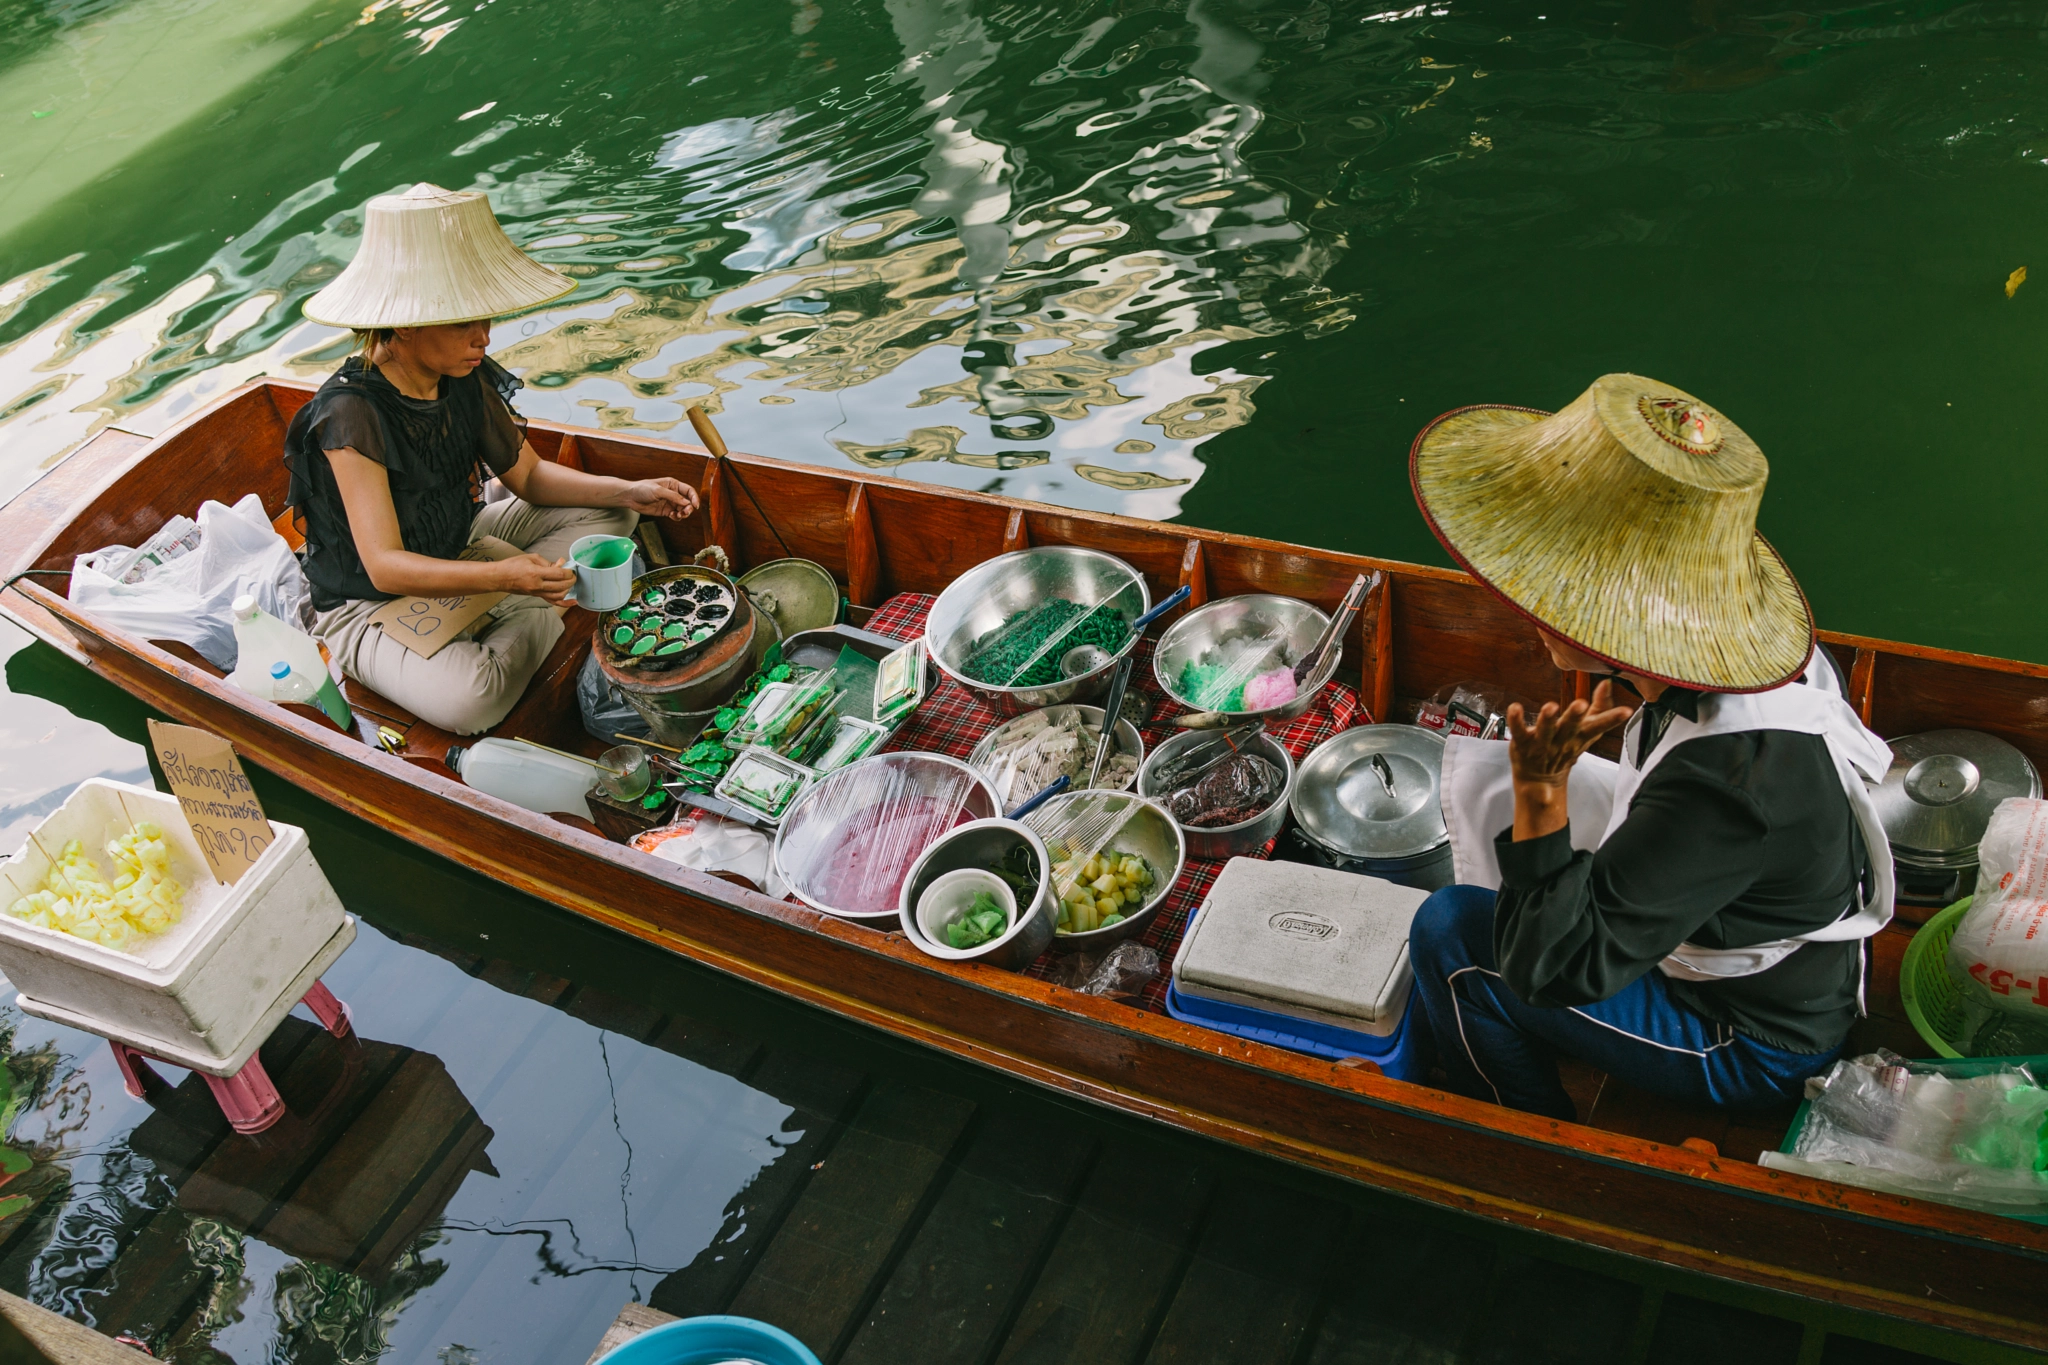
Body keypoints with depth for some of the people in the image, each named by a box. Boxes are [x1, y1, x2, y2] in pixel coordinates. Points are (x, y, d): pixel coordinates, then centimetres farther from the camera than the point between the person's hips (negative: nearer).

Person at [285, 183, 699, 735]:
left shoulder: (467, 379, -10)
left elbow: (527, 474, 2)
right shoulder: (351, 411, -30)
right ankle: (530, 629, -4)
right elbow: (385, 566, -34)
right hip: (369, 603, -7)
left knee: (605, 512, 5)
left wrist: (630, 493, -13)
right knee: (468, 702, -35)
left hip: (457, 550, 7)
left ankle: (501, 628, -9)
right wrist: (502, 575, -49)